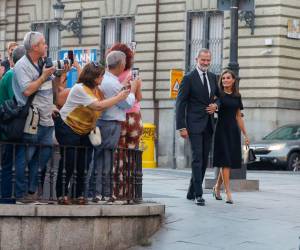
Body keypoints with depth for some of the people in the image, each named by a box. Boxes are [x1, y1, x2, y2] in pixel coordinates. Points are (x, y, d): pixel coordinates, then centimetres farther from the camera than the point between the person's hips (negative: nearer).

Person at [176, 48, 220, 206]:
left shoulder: (213, 77, 12)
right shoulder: (189, 78, -6)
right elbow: (180, 103, -8)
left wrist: (216, 105, 0)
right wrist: (181, 127, -14)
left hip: (208, 124, 6)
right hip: (194, 124, -6)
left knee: (204, 159, 8)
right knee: (197, 158, -11)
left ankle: (192, 192, 19)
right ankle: (198, 195, -11)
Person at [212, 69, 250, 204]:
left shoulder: (237, 96, 12)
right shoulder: (218, 94, -2)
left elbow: (238, 117, 16)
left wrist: (245, 135, 15)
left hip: (233, 131, 5)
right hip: (222, 130, -5)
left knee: (229, 162, 8)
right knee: (225, 162, -8)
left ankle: (217, 188, 26)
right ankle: (228, 193, -8)